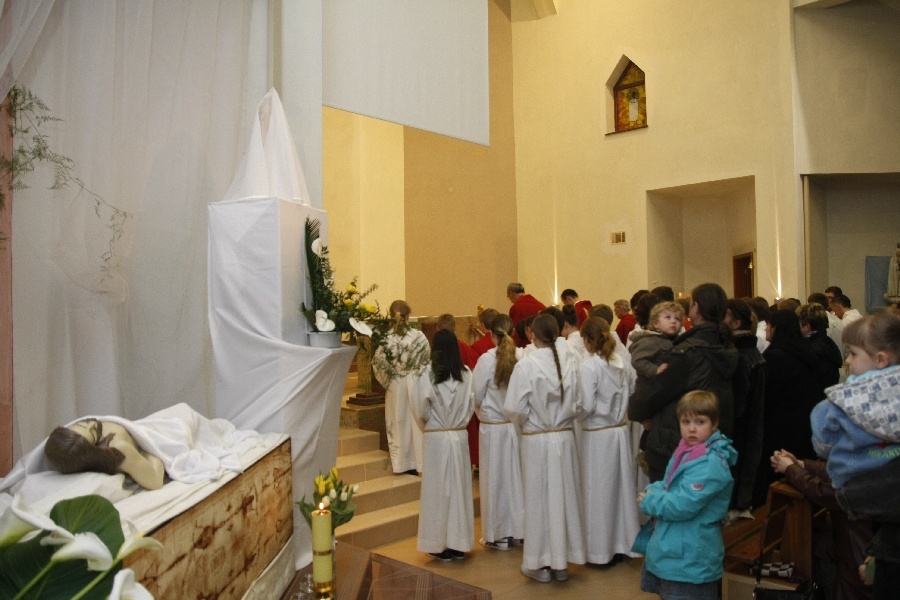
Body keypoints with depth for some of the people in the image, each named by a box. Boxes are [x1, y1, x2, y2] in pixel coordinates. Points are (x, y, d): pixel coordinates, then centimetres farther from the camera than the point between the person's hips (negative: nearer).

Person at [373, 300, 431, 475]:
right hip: (415, 382, -1)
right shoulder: (419, 336, -10)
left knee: (398, 422, 11)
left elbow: (378, 362, -8)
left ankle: (402, 464, 18)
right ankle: (420, 462, 14)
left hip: (395, 385, 1)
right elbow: (428, 360, -6)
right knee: (417, 421, 9)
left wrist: (387, 379, 4)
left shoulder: (385, 338, -8)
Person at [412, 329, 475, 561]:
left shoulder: (427, 376, -13)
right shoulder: (466, 374, -5)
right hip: (460, 436, 3)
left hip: (436, 438, -3)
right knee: (459, 488, 12)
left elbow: (420, 411, -9)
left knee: (438, 489, 8)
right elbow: (472, 406, 0)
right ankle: (459, 544, 21)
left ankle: (441, 545, 15)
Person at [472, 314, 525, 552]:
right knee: (518, 477, 15)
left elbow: (476, 396, -10)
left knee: (497, 479, 9)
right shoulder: (524, 357, -9)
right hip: (519, 424, 3)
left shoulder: (487, 359, -15)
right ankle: (519, 530, 25)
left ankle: (498, 535, 19)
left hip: (493, 426, -2)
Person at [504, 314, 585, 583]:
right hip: (565, 436, 3)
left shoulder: (526, 365, -17)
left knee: (539, 499, 9)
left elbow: (515, 408, -15)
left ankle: (541, 563, 20)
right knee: (564, 496, 14)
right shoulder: (569, 362, -7)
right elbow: (578, 404, -1)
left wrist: (523, 424, 5)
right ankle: (561, 561, 25)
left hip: (536, 440, -3)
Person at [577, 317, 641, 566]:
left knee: (599, 491, 6)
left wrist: (578, 418, 0)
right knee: (621, 487, 14)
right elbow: (629, 395, 5)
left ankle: (601, 550, 18)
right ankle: (623, 543, 26)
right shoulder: (620, 362, 1)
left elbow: (586, 405, -18)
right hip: (620, 430, 6)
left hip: (598, 435, -5)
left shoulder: (589, 366, -16)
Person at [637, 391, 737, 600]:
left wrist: (649, 502, -13)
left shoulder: (710, 464, -23)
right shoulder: (685, 451, 6)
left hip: (691, 560, -9)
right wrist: (652, 490, -7)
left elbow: (683, 505, -28)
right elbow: (668, 485, 16)